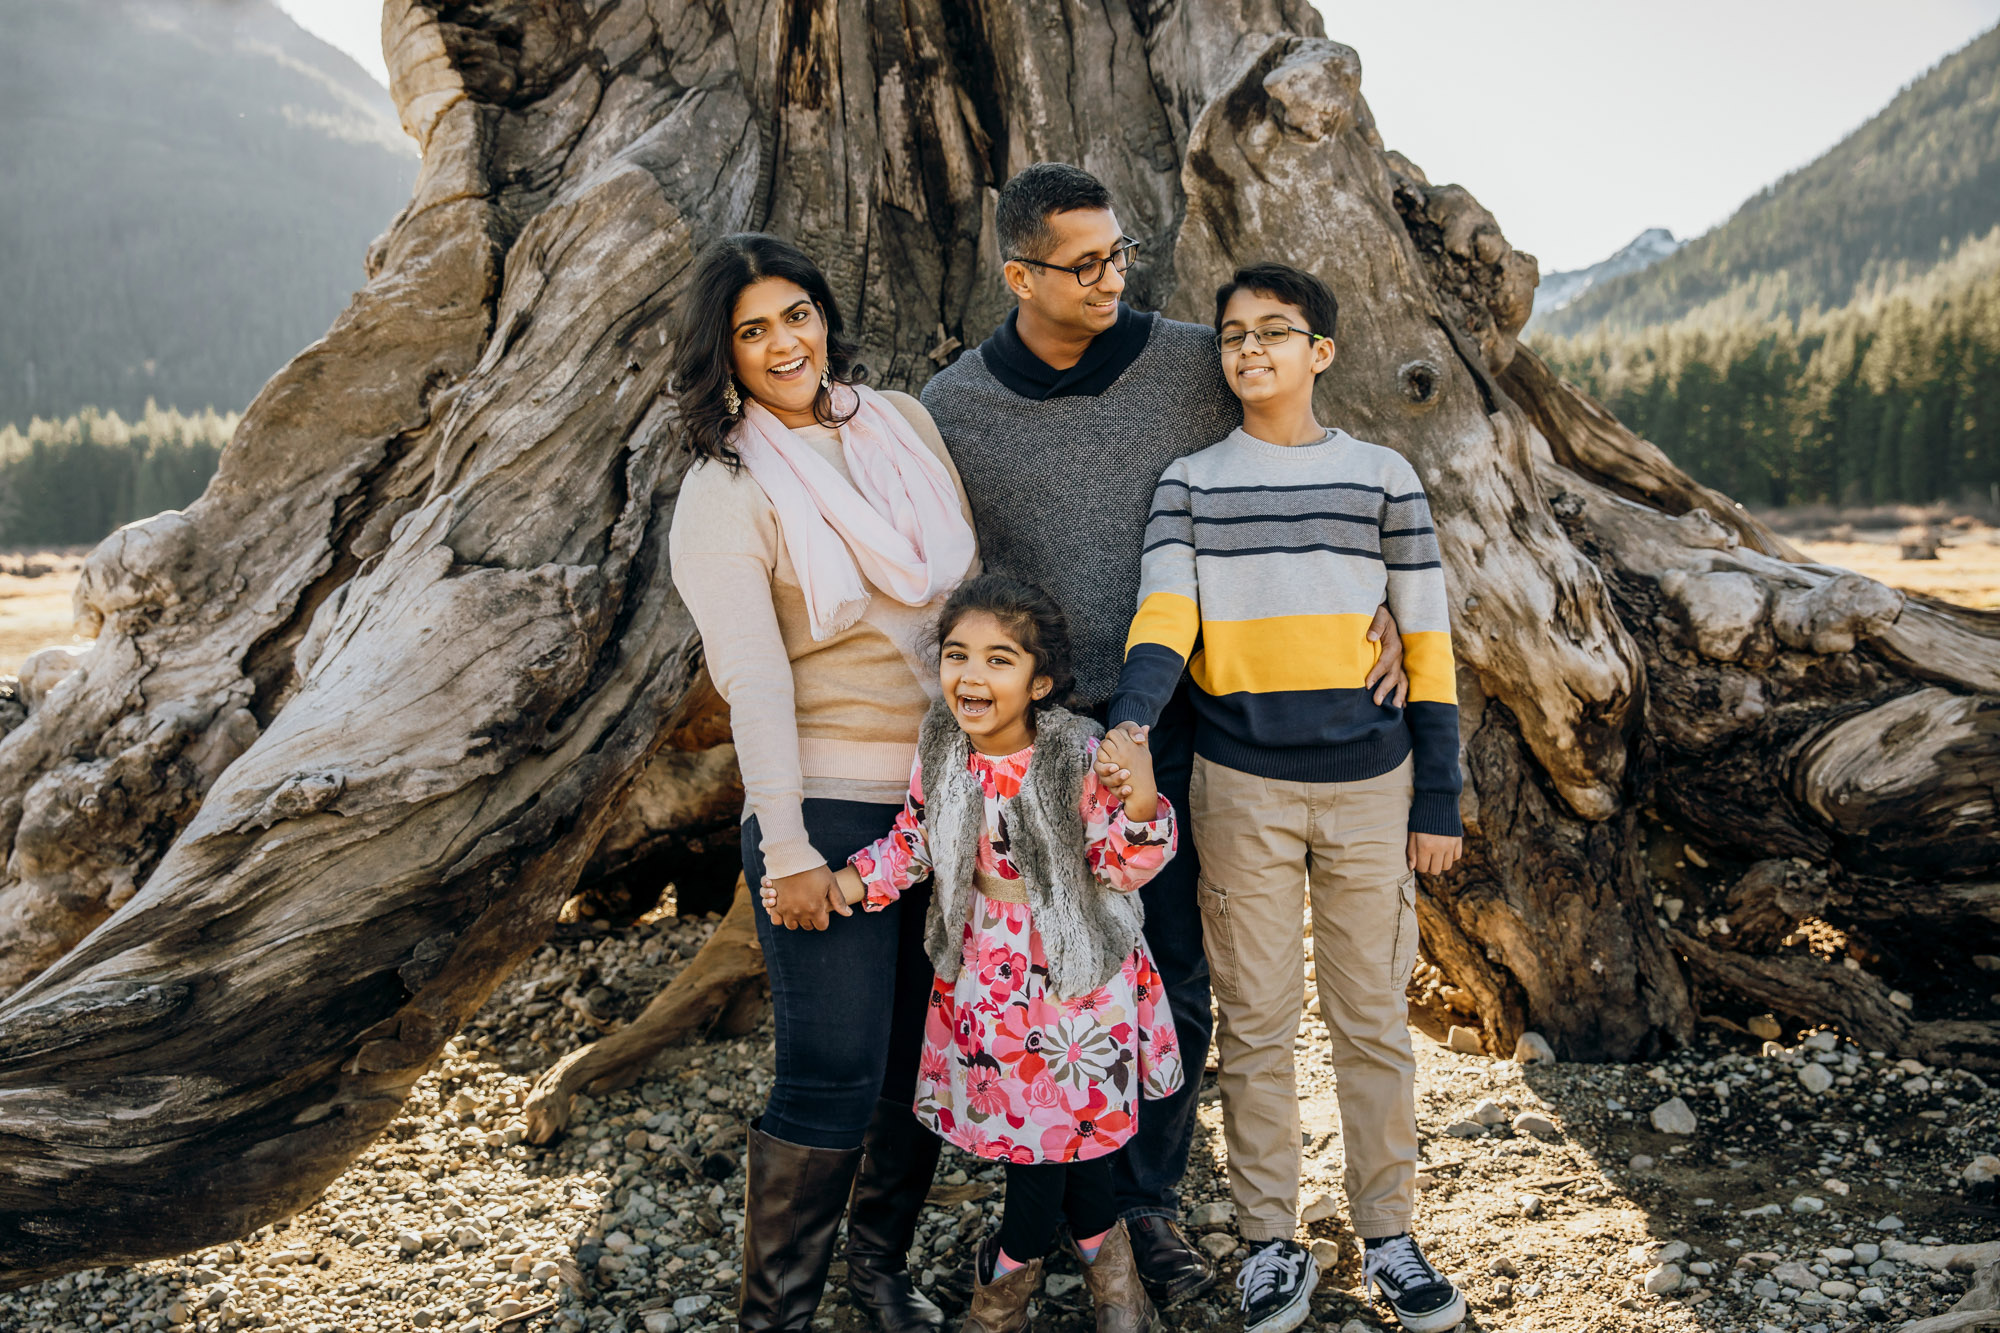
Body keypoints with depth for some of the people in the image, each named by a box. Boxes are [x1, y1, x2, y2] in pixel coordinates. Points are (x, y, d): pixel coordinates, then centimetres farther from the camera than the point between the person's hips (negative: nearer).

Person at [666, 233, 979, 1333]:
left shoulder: (903, 423, 8)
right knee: (833, 1076, -4)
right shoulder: (725, 492, -7)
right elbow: (752, 681, -13)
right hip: (832, 805, -5)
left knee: (931, 1051, 13)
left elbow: (972, 582, 15)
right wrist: (787, 850, -15)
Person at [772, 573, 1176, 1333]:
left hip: (1075, 972, -3)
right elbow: (913, 844, 8)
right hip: (984, 976, 3)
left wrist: (1140, 804, -33)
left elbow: (1123, 867, -14)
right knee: (1070, 1130, 10)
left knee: (1053, 1131, 7)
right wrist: (848, 882, -7)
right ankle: (1111, 1269, 38)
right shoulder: (940, 754, -7)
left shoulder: (1079, 758, -20)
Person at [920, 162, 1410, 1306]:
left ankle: (1149, 1200, 27)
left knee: (1173, 974, 8)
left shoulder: (1195, 365, -2)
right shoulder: (956, 408, -1)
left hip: (1174, 727, 0)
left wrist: (1379, 608, -5)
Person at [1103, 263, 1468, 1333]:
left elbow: (1427, 646, 5)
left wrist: (1437, 801, 2)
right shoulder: (1190, 484, 4)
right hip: (1242, 788, 0)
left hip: (1369, 784, 0)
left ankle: (1387, 1236, 24)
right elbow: (1164, 616, -9)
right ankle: (1270, 1244, 20)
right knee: (1255, 1024, 7)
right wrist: (1130, 720, -29)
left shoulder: (1382, 477, 4)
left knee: (1372, 1021, 9)